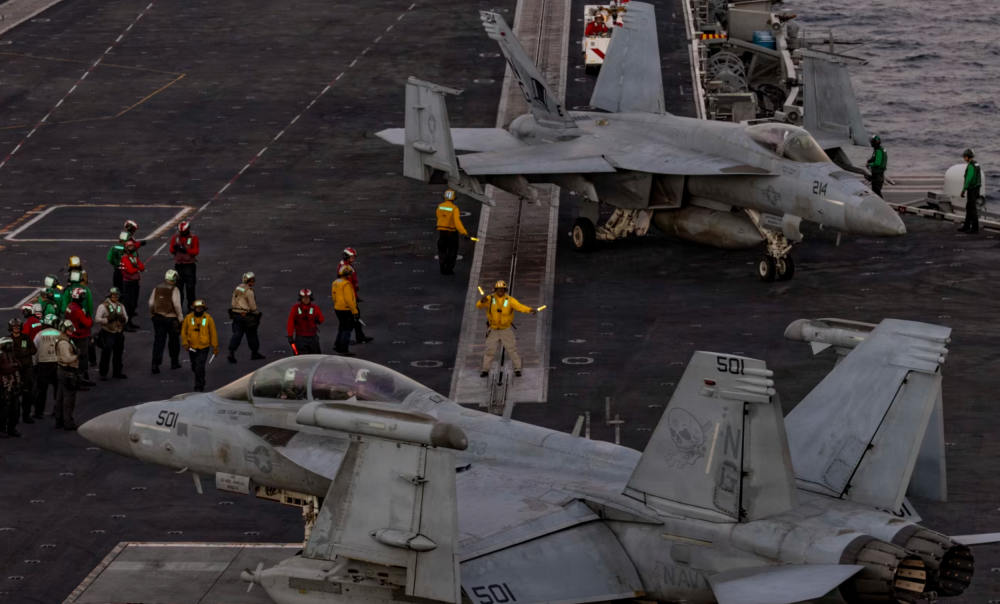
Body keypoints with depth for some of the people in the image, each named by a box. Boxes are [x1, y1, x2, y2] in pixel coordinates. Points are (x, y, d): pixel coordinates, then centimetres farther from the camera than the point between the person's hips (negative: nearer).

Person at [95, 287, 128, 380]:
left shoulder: (121, 306, 15)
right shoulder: (103, 306, -3)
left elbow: (126, 319, 16)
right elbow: (97, 319, -10)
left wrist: (122, 318, -8)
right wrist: (108, 319, -21)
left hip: (119, 333, 6)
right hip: (108, 333, -6)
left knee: (118, 353, 11)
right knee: (106, 354, -7)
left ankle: (117, 372, 23)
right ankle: (103, 373, 0)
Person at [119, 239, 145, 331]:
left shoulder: (135, 257, 15)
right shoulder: (125, 258, -12)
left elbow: (142, 267, 4)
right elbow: (130, 270, -22)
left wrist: (136, 266, -16)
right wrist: (138, 268, -3)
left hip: (135, 282, 9)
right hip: (128, 283, -9)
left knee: (134, 303, 16)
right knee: (128, 303, -10)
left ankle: (130, 322, 27)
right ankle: (126, 325, -11)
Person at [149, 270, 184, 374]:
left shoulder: (157, 288, 4)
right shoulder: (174, 290, -11)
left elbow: (151, 303, 4)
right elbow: (177, 305, -18)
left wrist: (152, 314, 18)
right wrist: (180, 317, -12)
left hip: (158, 317, 3)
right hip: (171, 318, -3)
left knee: (158, 341, 3)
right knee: (173, 341, 14)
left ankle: (155, 363, -8)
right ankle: (174, 362, 23)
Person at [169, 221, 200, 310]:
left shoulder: (193, 238, -5)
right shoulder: (175, 238, 4)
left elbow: (196, 251, -11)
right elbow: (171, 251, 2)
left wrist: (185, 250, -24)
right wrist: (175, 248, -22)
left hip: (189, 265, -3)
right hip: (178, 265, 3)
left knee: (190, 287, -1)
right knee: (179, 287, 8)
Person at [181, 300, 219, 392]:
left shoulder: (208, 318, -7)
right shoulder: (188, 318, -4)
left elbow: (213, 333, -1)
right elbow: (184, 331, 3)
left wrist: (215, 347, 0)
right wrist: (185, 343, -8)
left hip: (204, 347, -3)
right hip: (192, 347, 3)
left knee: (200, 367, -14)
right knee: (194, 367, 17)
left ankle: (199, 387, -7)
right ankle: (201, 382, 43)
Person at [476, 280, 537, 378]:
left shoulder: (510, 300, -12)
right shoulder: (490, 299, -10)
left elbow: (520, 306, -24)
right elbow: (479, 306, -17)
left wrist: (530, 310, -43)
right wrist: (482, 301, -43)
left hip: (506, 329, -1)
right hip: (493, 330, 1)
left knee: (512, 349, 3)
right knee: (490, 350, 5)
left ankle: (517, 369, 15)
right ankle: (485, 370, 17)